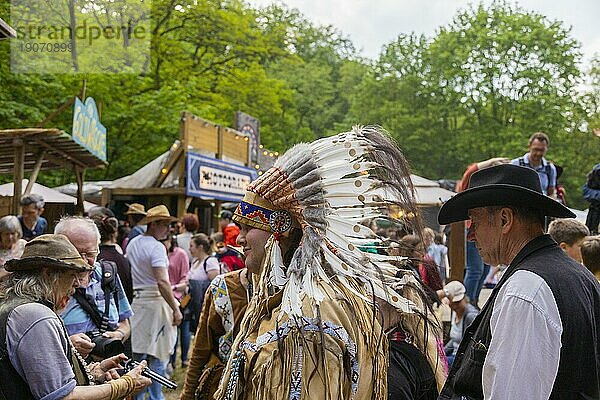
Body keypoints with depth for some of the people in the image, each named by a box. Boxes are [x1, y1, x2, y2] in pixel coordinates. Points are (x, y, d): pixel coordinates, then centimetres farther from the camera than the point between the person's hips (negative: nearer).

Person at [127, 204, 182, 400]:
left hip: (136, 301, 8)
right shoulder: (157, 247, -16)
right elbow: (162, 282, -24)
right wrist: (175, 309, -20)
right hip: (156, 301, -8)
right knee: (157, 354, 2)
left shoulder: (133, 243, 10)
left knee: (138, 351, 15)